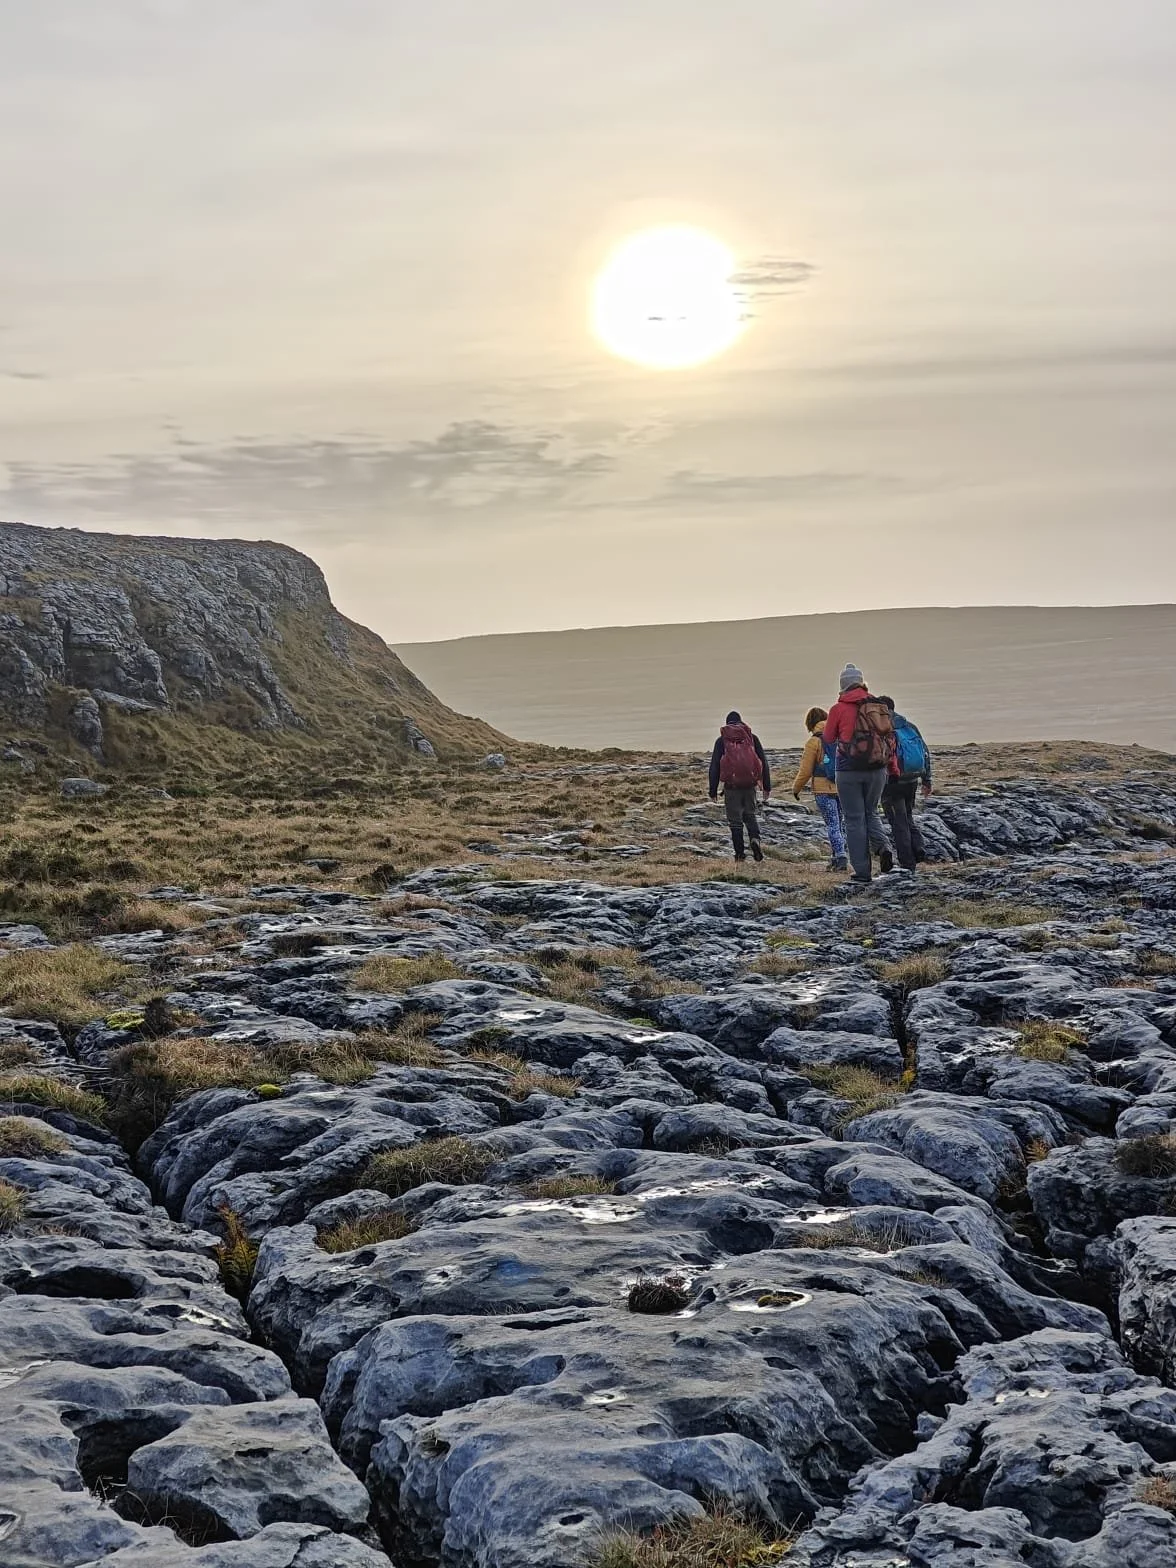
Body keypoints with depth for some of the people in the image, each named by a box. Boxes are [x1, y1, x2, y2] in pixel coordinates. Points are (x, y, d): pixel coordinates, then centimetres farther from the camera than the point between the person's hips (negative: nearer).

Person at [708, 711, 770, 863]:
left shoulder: (721, 741, 4)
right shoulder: (752, 738, 7)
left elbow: (714, 766, 2)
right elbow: (764, 763, 6)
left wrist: (713, 791, 6)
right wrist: (767, 786, 11)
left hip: (731, 786, -2)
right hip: (750, 785, 2)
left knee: (735, 820, 6)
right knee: (750, 815, 18)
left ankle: (740, 853, 5)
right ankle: (755, 839, -8)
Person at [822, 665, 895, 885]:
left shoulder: (839, 709, -7)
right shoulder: (880, 706, 3)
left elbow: (828, 737, 6)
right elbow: (890, 737, 8)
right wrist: (888, 765, 17)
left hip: (849, 770, -4)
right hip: (877, 769, 4)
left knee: (855, 819, 4)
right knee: (871, 813, 21)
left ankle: (862, 872, 3)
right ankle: (884, 847, -6)